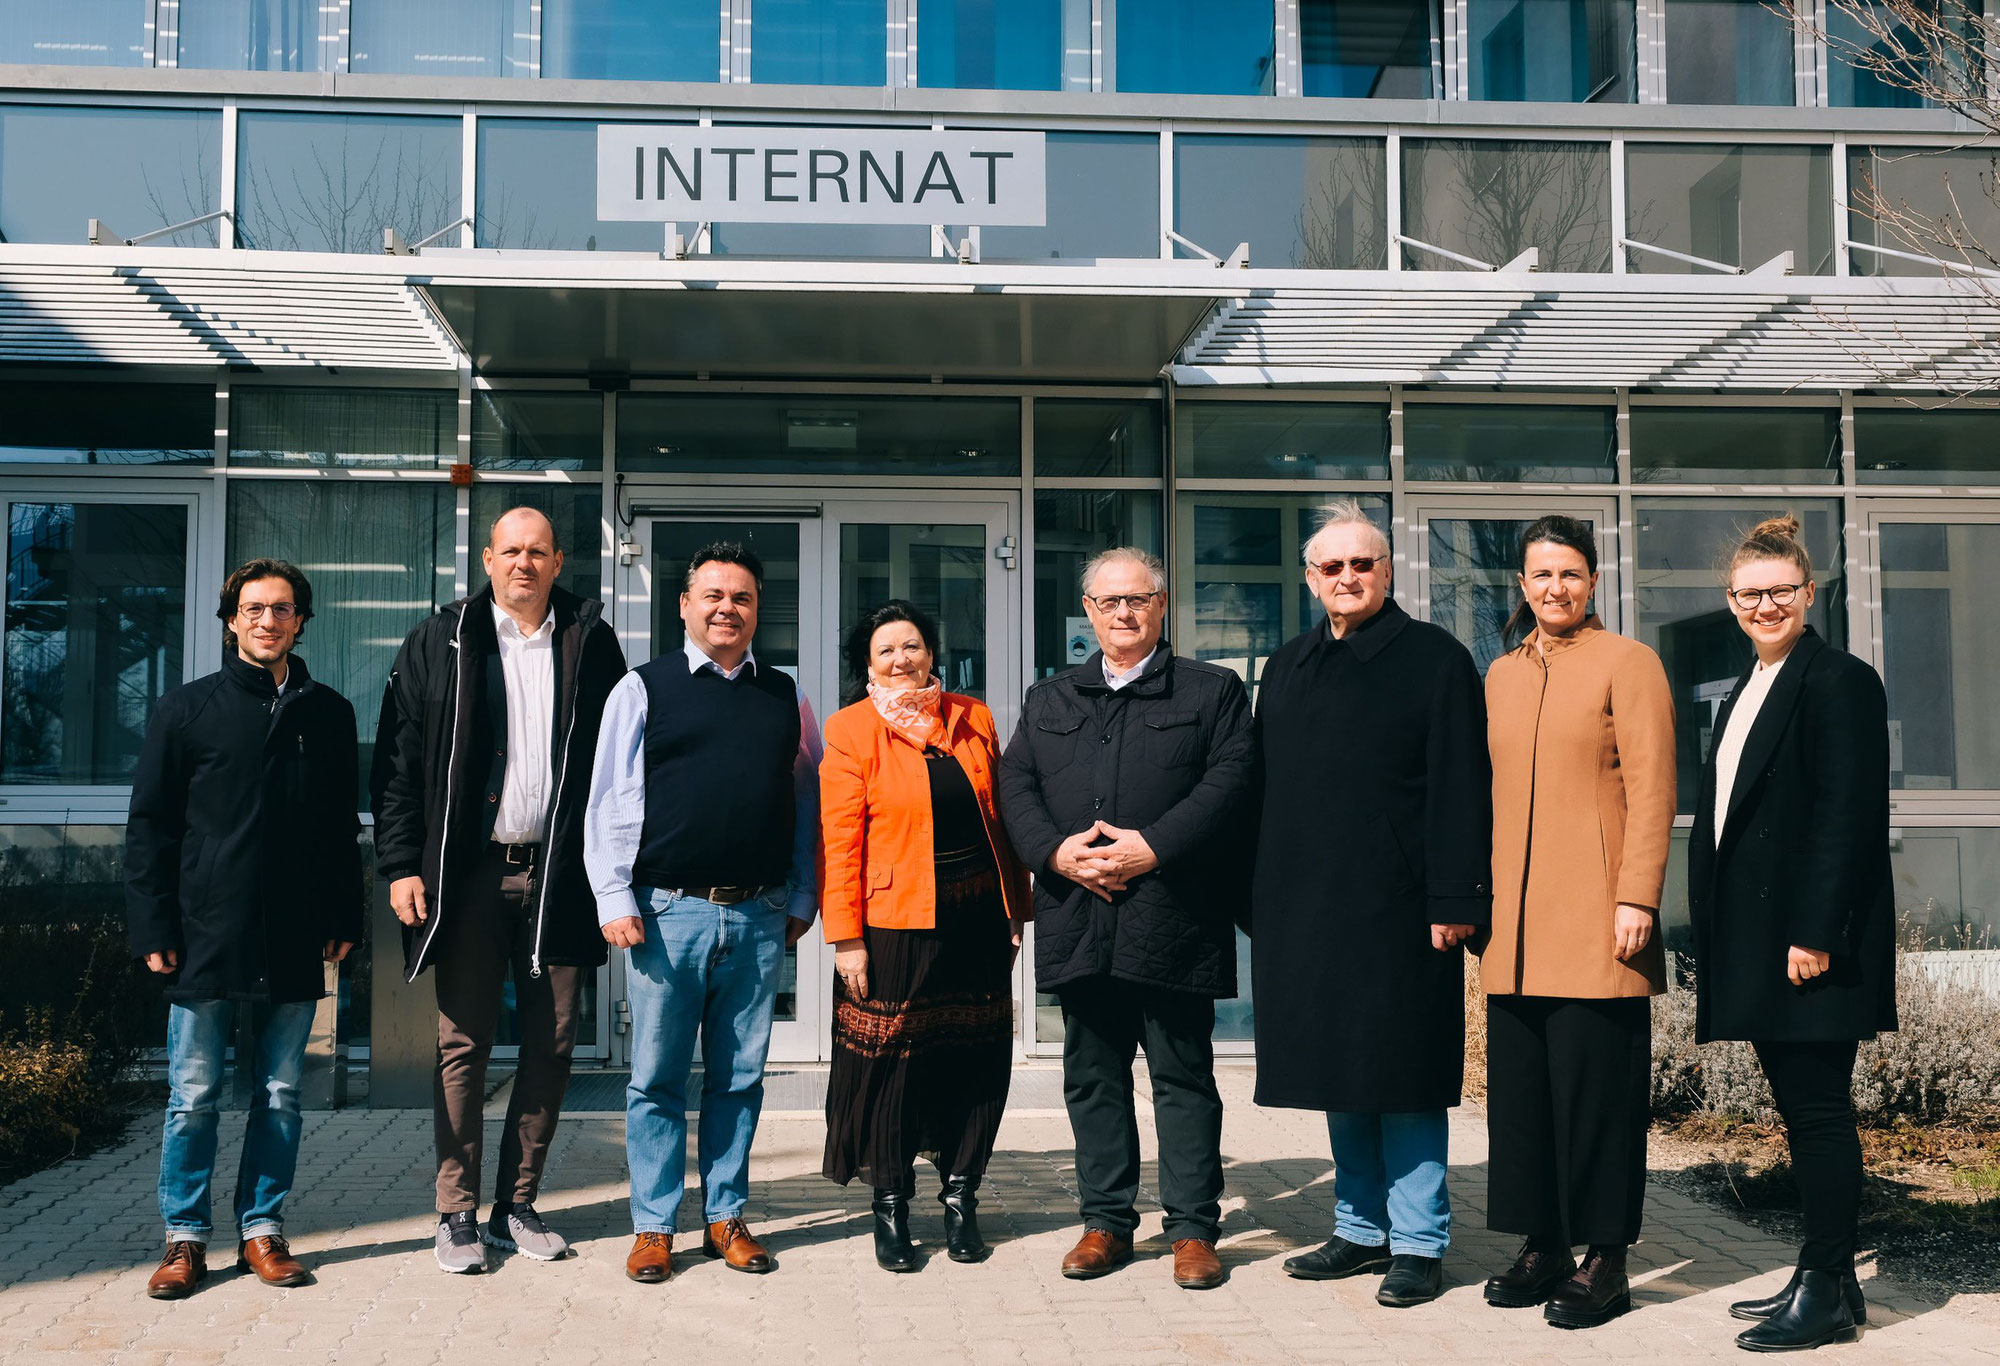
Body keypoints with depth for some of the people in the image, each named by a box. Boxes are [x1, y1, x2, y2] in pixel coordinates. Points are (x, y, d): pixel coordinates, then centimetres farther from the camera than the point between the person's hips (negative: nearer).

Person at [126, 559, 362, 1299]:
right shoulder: (187, 709, 3)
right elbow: (149, 826, 2)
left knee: (280, 1094, 8)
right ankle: (186, 1236, 16)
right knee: (193, 1097, 4)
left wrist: (342, 920, 9)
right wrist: (154, 928, -4)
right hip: (207, 936, -2)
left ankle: (263, 1229, 19)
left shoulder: (329, 714, 10)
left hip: (295, 943, 2)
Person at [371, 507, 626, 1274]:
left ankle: (517, 1205, 18)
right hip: (468, 873, -1)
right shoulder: (439, 643, 6)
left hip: (559, 875, 1)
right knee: (464, 1043, 3)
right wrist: (400, 864, -5)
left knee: (552, 1044, 5)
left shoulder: (590, 643, 8)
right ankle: (457, 1213, 13)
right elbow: (398, 762, 3)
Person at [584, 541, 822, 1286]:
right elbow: (608, 801, 1)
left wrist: (803, 900, 11)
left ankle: (727, 1218, 21)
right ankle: (653, 1226, 16)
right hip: (666, 914, -2)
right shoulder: (643, 689, 4)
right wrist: (615, 901, -6)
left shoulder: (785, 697, 12)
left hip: (758, 918, 2)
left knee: (740, 1077, 9)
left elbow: (807, 803, 15)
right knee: (657, 1079, 4)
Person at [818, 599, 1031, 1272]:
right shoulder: (850, 730, -2)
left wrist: (1015, 908, 10)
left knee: (976, 1058, 7)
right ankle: (890, 1206, 16)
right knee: (891, 1060, 2)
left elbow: (1001, 818, 13)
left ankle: (960, 1196, 22)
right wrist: (846, 937, -11)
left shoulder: (974, 720, 10)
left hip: (977, 920, 4)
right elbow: (839, 841, -6)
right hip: (895, 923, -4)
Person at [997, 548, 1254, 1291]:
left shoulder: (1212, 691, 7)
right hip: (1079, 922, 4)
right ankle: (1106, 1222, 20)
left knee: (1183, 1076, 2)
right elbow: (1015, 788, 9)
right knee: (1092, 1077, 9)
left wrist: (1152, 847, -15)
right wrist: (1058, 851, -9)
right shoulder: (1048, 700, 18)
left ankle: (1192, 1228, 12)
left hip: (1173, 920, -3)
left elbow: (1230, 778, -5)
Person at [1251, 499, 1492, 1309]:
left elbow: (1460, 789, -8)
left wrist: (1453, 900, -14)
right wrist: (1259, 899, 10)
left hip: (1397, 910, -5)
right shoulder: (1287, 668, 15)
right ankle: (1361, 1230, 24)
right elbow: (1264, 788, 16)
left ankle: (1418, 1242, 11)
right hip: (1304, 910, 6)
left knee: (1402, 1078, 0)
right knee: (1338, 1076, 12)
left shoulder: (1435, 659, -2)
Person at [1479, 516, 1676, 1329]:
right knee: (1519, 1086, 7)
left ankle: (1605, 1262, 8)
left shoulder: (1627, 663, -1)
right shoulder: (1501, 675, 16)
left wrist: (1637, 898, -14)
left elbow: (1652, 790, -7)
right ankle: (1543, 1247, 19)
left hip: (1595, 923, -5)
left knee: (1597, 1087, -2)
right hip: (1515, 924, 6)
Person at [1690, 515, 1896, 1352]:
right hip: (1756, 942, 9)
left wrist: (1814, 933, -20)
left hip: (1810, 942, -9)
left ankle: (1830, 1292, 3)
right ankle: (1820, 1276, 22)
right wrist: (1718, 947, 15)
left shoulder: (1840, 681, -9)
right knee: (1799, 1112, 13)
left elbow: (1848, 816, -16)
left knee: (1819, 1110, -4)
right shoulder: (1745, 697, 18)